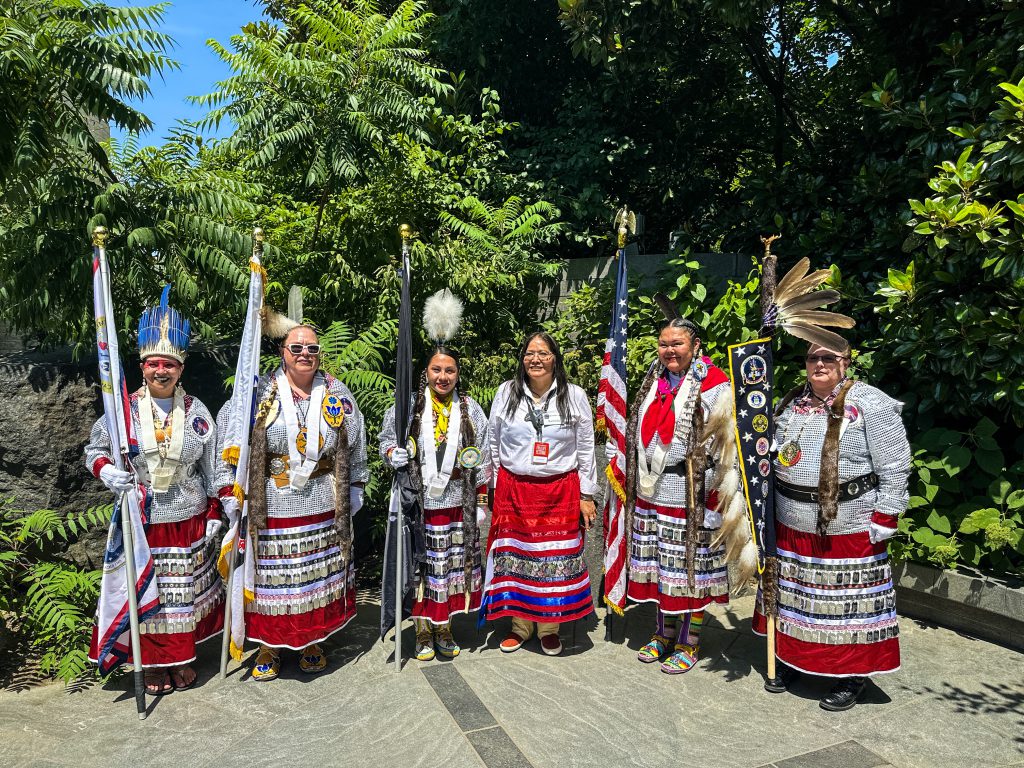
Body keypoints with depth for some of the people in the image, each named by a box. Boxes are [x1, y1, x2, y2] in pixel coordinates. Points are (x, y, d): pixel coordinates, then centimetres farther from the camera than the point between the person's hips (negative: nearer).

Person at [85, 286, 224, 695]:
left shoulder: (197, 411, -1)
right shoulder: (124, 410, -4)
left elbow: (213, 470, 4)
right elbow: (94, 450, 7)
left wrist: (214, 516, 2)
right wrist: (107, 472, -16)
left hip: (189, 519, 1)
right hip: (143, 522, 0)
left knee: (187, 594, 11)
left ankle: (183, 659, 31)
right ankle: (154, 664, 27)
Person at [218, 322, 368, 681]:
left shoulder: (338, 396, 5)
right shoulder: (259, 395, -2)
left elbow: (354, 446, 11)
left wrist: (354, 489, 11)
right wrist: (229, 491, -5)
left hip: (325, 509, 2)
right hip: (272, 509, -2)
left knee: (320, 576, 12)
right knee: (273, 577, 4)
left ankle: (314, 641, 30)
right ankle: (269, 646, 24)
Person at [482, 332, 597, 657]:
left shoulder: (575, 396, 2)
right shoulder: (506, 393, 5)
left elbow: (586, 449, 5)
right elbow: (493, 444, 10)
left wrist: (586, 495, 3)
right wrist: (496, 488, 8)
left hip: (560, 490, -1)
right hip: (514, 490, 1)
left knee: (556, 558, 4)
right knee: (516, 556, 6)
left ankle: (549, 627, 22)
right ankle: (520, 624, 24)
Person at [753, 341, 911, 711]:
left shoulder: (869, 404, -10)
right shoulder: (791, 402, 7)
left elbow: (893, 468, -10)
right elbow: (773, 455, 17)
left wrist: (883, 521, -13)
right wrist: (769, 507, 14)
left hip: (848, 528, -5)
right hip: (791, 526, 6)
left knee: (849, 600, 6)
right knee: (793, 595, 16)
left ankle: (852, 675, 23)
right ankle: (791, 657, 34)